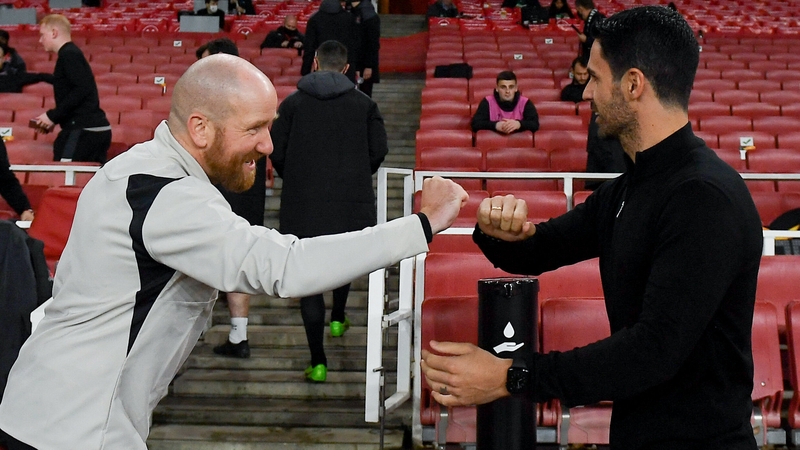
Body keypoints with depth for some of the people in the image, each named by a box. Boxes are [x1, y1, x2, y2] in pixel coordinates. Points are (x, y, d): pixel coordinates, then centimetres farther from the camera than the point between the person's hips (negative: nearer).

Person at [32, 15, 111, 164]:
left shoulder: (68, 55, -8)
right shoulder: (71, 53, 22)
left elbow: (82, 90, -20)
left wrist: (53, 116, -15)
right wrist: (54, 118, 15)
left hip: (83, 130, -9)